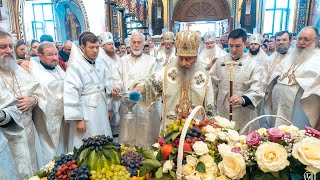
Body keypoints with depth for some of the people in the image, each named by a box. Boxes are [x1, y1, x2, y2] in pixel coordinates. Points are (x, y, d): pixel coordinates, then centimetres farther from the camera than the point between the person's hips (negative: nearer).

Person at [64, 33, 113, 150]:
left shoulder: (101, 63, 6)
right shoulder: (75, 66, -13)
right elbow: (71, 94, -15)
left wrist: (109, 108, 14)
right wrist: (78, 119, -15)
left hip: (102, 113, 6)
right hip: (86, 115, -6)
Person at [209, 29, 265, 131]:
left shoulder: (254, 65, -4)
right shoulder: (220, 62, 4)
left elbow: (257, 91, -12)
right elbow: (213, 86, 7)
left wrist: (243, 99, -32)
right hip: (222, 114, 2)